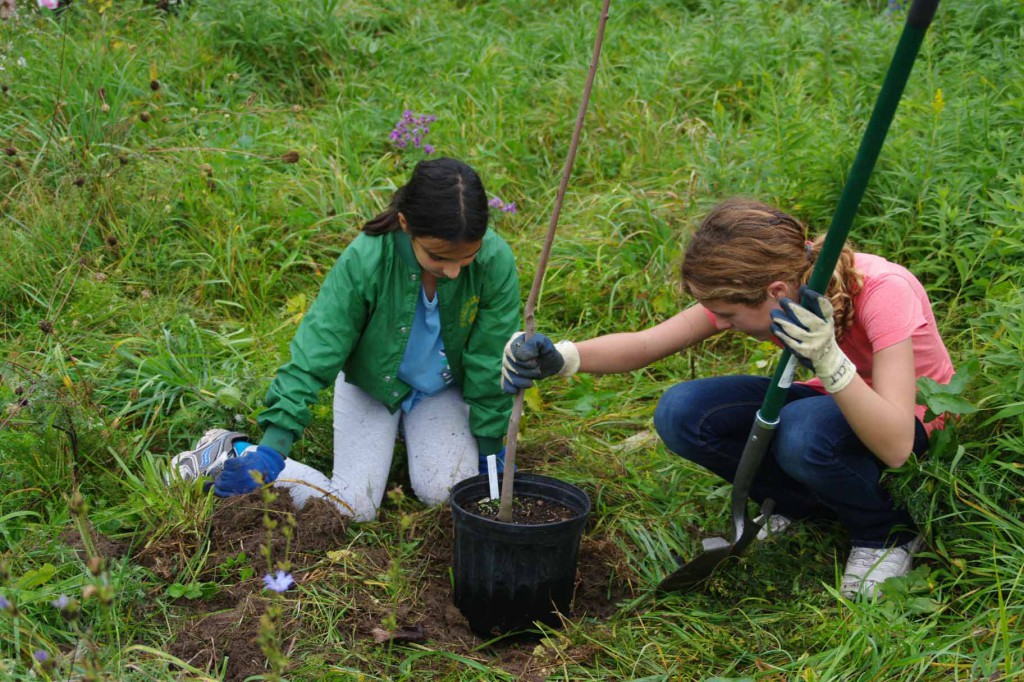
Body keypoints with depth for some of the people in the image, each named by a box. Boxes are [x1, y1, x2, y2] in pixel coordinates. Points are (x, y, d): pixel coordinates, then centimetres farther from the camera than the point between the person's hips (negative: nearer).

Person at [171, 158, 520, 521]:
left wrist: (489, 447, -7)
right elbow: (315, 352, -30)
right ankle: (232, 450, 9)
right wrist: (272, 448, -34)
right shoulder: (364, 260, -33)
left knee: (444, 491, -17)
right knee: (352, 508, -10)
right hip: (370, 383, -2)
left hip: (441, 389, 2)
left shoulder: (495, 261, -29)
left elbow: (489, 362, -16)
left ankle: (410, 431, 17)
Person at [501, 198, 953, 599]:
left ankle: (888, 533, -7)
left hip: (918, 427, -4)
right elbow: (646, 345, -17)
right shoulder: (753, 289, -19)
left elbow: (896, 446, -39)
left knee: (803, 432, -39)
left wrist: (828, 359, -52)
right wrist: (561, 357, -34)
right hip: (831, 402, 5)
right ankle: (804, 506, 3)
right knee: (682, 414, -20)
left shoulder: (882, 291, -34)